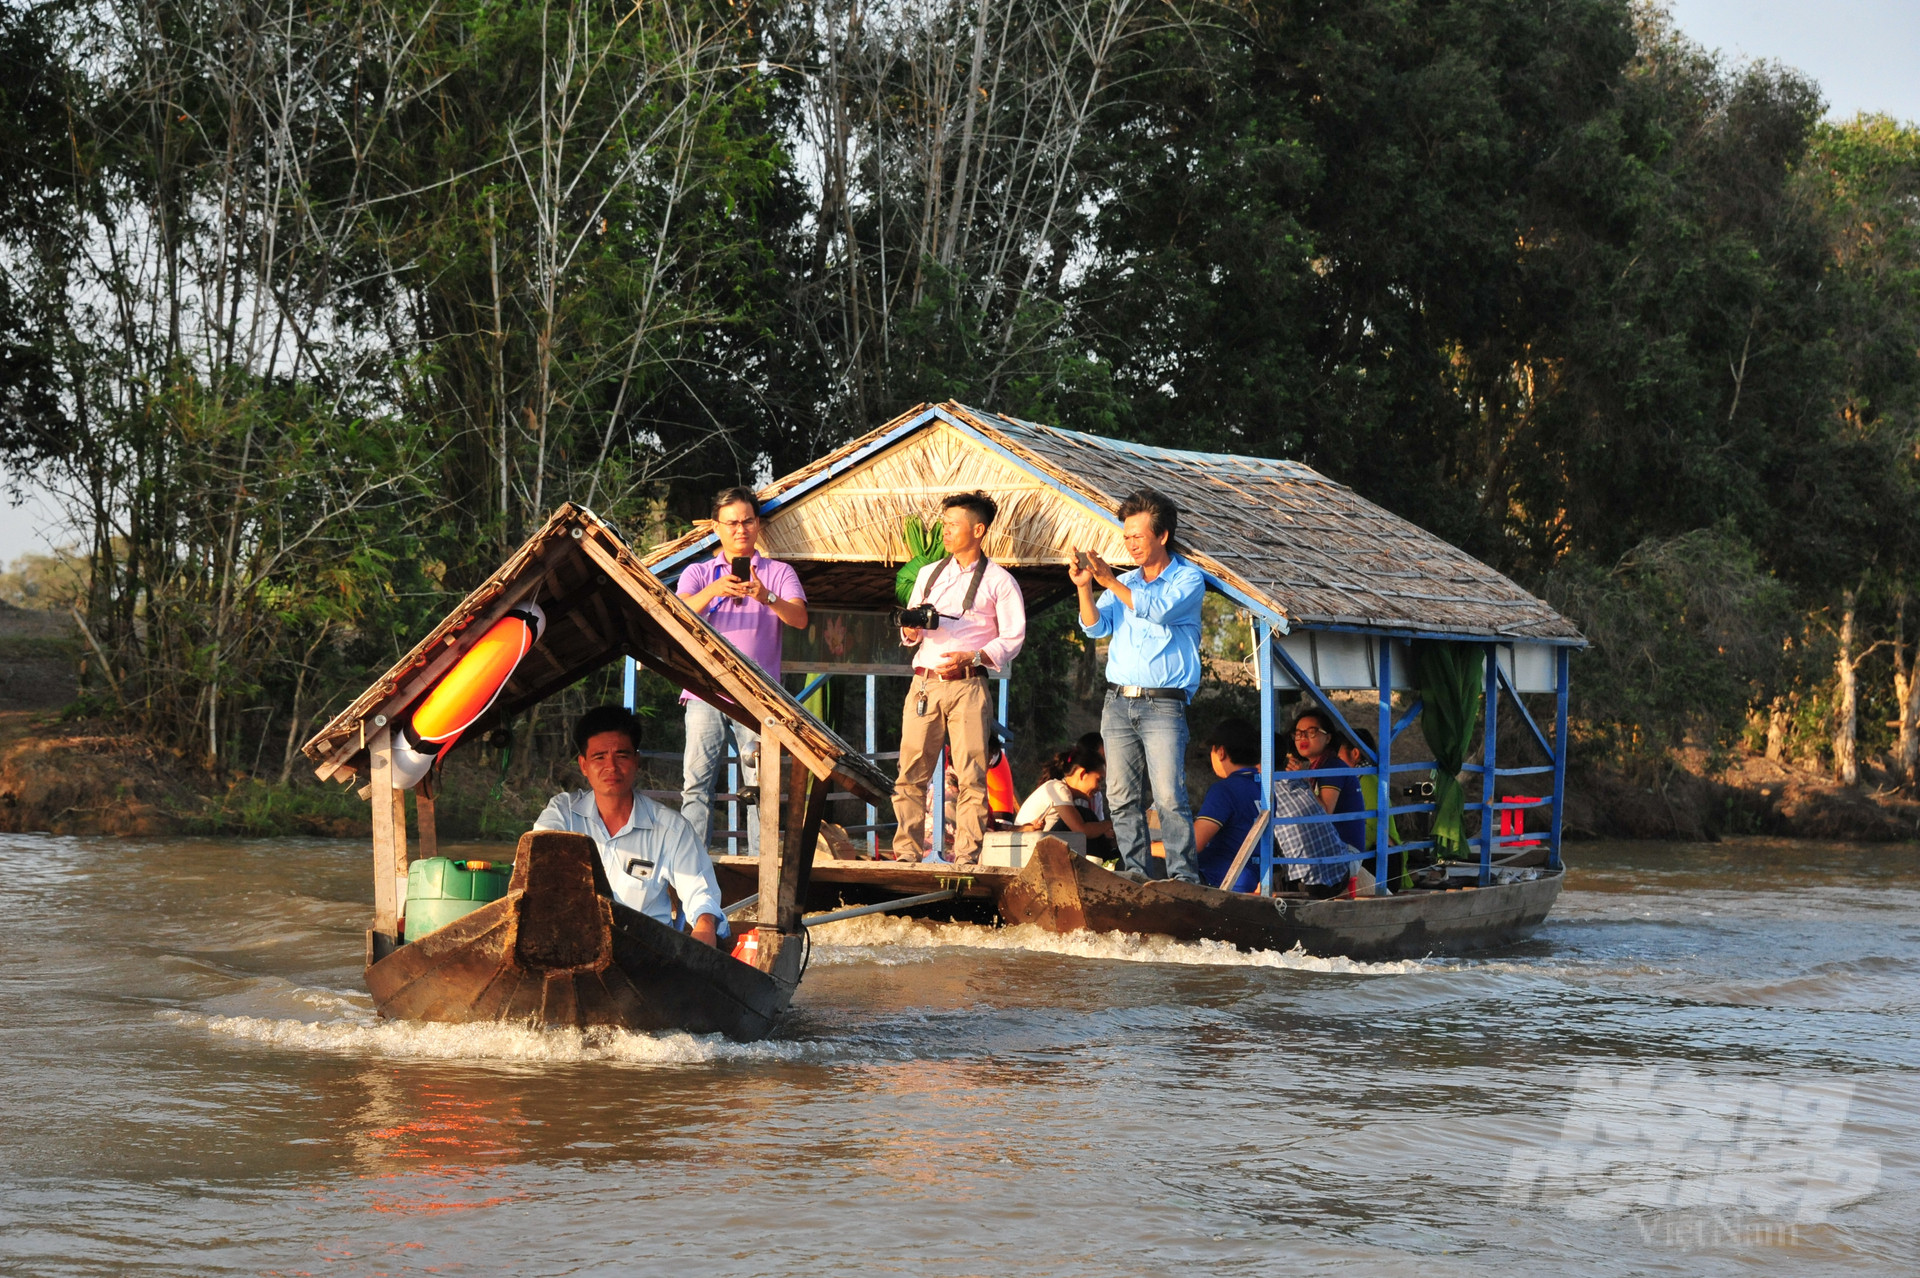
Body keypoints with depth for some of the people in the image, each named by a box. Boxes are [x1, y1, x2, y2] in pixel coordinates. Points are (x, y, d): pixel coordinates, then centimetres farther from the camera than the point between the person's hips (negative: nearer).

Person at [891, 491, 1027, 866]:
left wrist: (972, 657, -14)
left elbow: (1013, 638, 0)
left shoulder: (999, 581, 6)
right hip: (923, 682, 4)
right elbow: (909, 634, 23)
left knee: (971, 775, -8)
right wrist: (912, 630, -2)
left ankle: (966, 856, -7)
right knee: (911, 773, -3)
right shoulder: (929, 574, 21)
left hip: (967, 684, -4)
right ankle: (907, 852, 0)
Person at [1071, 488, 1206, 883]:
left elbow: (1158, 610, -16)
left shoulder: (1188, 579, 1)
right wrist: (1084, 587, -10)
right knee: (1122, 797, 0)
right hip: (1118, 701, 5)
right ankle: (1136, 873, 5)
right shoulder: (1125, 582, 18)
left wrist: (1110, 582, -17)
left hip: (1163, 704, -5)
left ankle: (1183, 875, -10)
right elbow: (1095, 626, 7)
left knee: (1169, 796, -13)